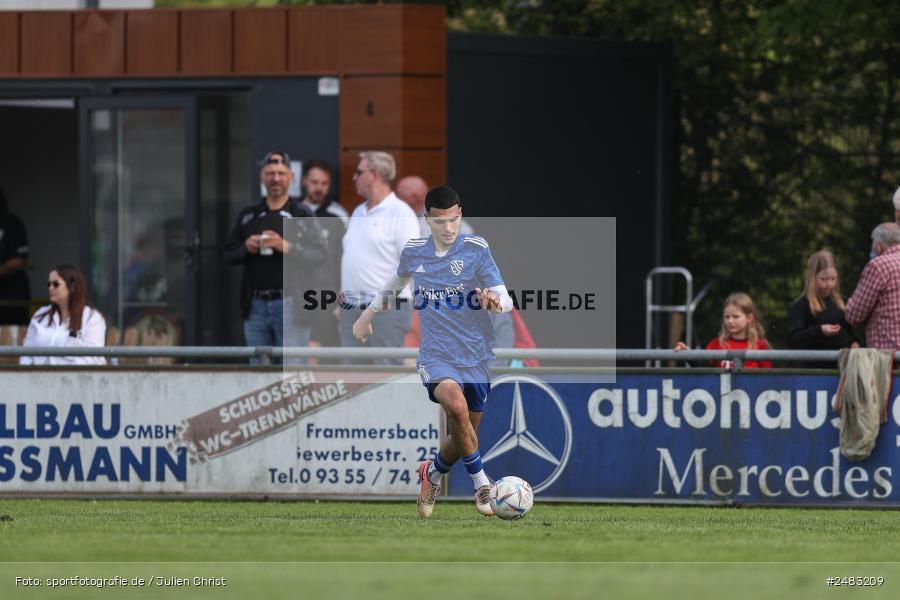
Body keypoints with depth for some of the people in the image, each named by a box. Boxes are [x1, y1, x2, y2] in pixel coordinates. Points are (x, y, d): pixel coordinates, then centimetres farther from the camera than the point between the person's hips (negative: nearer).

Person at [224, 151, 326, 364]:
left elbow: (319, 256, -6)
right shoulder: (248, 216, 14)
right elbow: (229, 254, 15)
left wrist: (287, 248, -19)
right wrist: (246, 249, -5)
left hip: (290, 304, -5)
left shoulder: (302, 215, 1)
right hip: (256, 304, 5)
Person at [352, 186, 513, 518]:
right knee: (456, 404, -31)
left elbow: (505, 299, -14)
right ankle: (481, 484, -19)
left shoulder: (476, 249, -6)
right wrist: (370, 312, 36)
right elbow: (398, 279, 26)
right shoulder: (413, 252, 2)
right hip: (436, 356, 0)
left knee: (462, 436, 7)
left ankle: (434, 472, 41)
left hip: (477, 358, 0)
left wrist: (496, 301, -38)